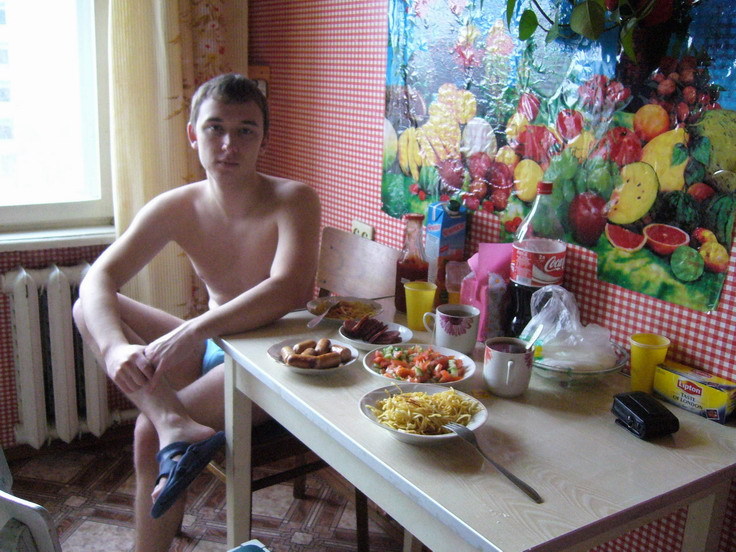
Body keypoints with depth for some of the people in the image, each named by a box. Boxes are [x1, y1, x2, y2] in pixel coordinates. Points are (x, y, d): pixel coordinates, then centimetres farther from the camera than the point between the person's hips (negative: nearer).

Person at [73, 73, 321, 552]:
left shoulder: (293, 200, -18)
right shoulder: (175, 208, -4)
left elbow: (290, 291, -36)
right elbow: (98, 279, -13)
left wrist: (193, 331, -45)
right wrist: (114, 347, -34)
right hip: (208, 349, 6)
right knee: (89, 309, -15)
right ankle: (175, 423, -32)